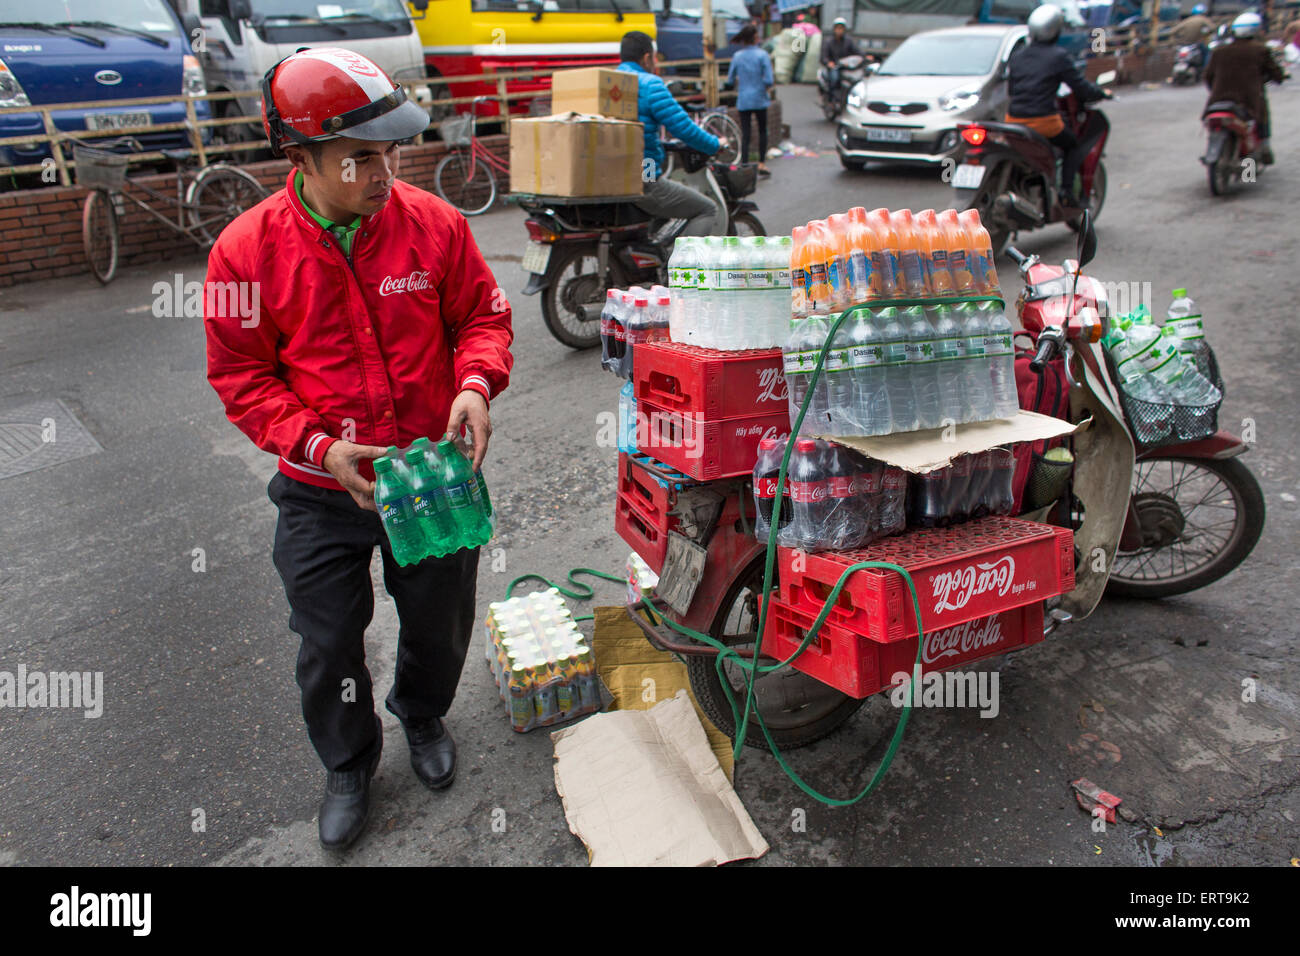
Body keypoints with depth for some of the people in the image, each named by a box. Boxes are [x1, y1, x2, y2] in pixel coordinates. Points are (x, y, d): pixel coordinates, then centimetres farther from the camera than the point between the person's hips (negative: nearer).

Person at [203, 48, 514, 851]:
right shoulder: (247, 251, -12)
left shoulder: (434, 222, -10)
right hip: (322, 496, -1)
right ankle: (349, 766, 44)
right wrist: (319, 445, -20)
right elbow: (241, 376, -7)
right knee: (330, 646, 14)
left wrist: (476, 383, -18)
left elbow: (483, 313, 1)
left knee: (440, 624, 20)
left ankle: (424, 716, 54)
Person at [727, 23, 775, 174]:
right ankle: (761, 163, 14)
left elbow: (730, 80, 3)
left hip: (743, 100, 2)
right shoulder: (762, 55, -9)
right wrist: (766, 87, 6)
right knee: (762, 130, 15)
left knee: (745, 133, 4)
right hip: (759, 99, -2)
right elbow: (769, 80, -15)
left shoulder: (737, 56, -1)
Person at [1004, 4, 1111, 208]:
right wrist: (1102, 93, 17)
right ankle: (1066, 190, -1)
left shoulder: (1017, 56, 10)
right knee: (1074, 146, 17)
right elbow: (1081, 87, -2)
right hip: (1043, 120, -5)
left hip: (1013, 119, 5)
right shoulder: (1058, 56, -5)